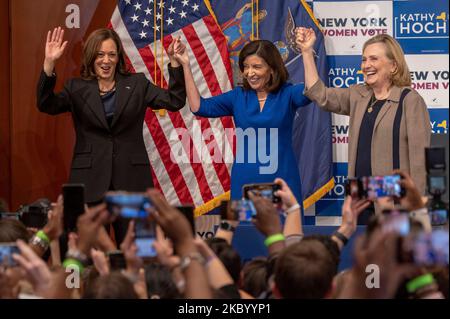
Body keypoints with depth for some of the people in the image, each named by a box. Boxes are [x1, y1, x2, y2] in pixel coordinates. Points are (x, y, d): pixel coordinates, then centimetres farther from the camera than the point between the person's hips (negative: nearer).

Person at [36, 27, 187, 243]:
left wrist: (174, 63, -11)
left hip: (131, 179, 1)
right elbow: (46, 105, -9)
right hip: (91, 181, 0)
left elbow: (175, 101, 1)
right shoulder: (77, 88, 7)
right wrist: (49, 64, -20)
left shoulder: (137, 84, 10)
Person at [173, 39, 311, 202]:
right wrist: (186, 65, -3)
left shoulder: (287, 94, -1)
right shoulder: (238, 96, 6)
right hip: (245, 183, 2)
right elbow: (199, 107, 1)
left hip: (281, 183, -2)